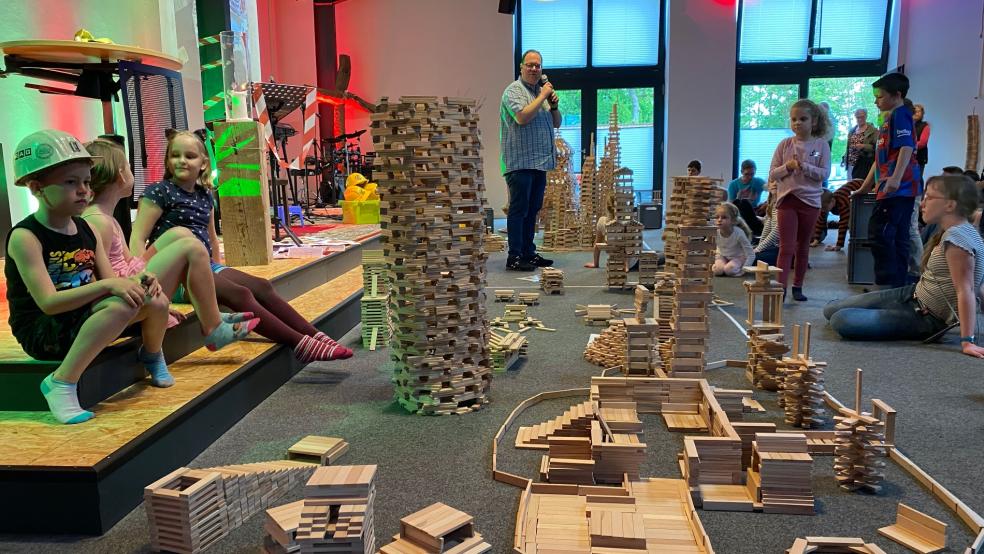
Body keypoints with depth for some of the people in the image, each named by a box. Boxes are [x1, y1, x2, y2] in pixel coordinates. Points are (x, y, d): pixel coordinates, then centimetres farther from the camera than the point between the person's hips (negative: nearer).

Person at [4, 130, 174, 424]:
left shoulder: (85, 229, 4)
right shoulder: (25, 237, -17)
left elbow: (111, 281, 4)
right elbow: (49, 302, -25)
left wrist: (136, 280, -18)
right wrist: (106, 286, -35)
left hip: (84, 319, 7)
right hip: (41, 331, -7)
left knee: (156, 301, -12)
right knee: (120, 306, -33)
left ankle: (152, 356, 18)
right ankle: (62, 384, -26)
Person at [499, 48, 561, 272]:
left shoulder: (541, 90, 19)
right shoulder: (514, 91, -5)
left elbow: (556, 123, 22)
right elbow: (522, 117, -21)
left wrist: (554, 105, 2)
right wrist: (543, 97, -13)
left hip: (540, 162, 8)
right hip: (520, 162, -8)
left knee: (532, 210, 11)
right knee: (518, 209, -7)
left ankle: (529, 253, 19)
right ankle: (514, 257, -5)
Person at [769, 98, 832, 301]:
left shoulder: (821, 144, -1)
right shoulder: (785, 145, 1)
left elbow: (824, 173, -6)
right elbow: (772, 174, 1)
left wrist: (805, 167, -19)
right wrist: (787, 167, -16)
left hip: (810, 200, 0)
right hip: (787, 199, 0)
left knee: (802, 246, 12)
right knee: (786, 247, -4)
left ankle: (798, 286, 22)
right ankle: (781, 287, -7)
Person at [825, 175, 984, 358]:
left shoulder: (956, 237, -25)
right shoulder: (954, 231, 5)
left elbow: (966, 291, -29)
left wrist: (967, 341, -32)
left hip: (928, 320, -8)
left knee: (841, 321, -20)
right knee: (831, 309, 2)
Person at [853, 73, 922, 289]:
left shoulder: (900, 115, -5)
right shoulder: (890, 118, 25)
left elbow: (907, 147, -20)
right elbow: (881, 157, 30)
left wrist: (896, 178, -33)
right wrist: (866, 186, 33)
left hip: (898, 187, -10)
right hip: (901, 189, 10)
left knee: (879, 232, -13)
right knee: (898, 238, 10)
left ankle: (887, 283, -11)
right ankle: (899, 284, 14)